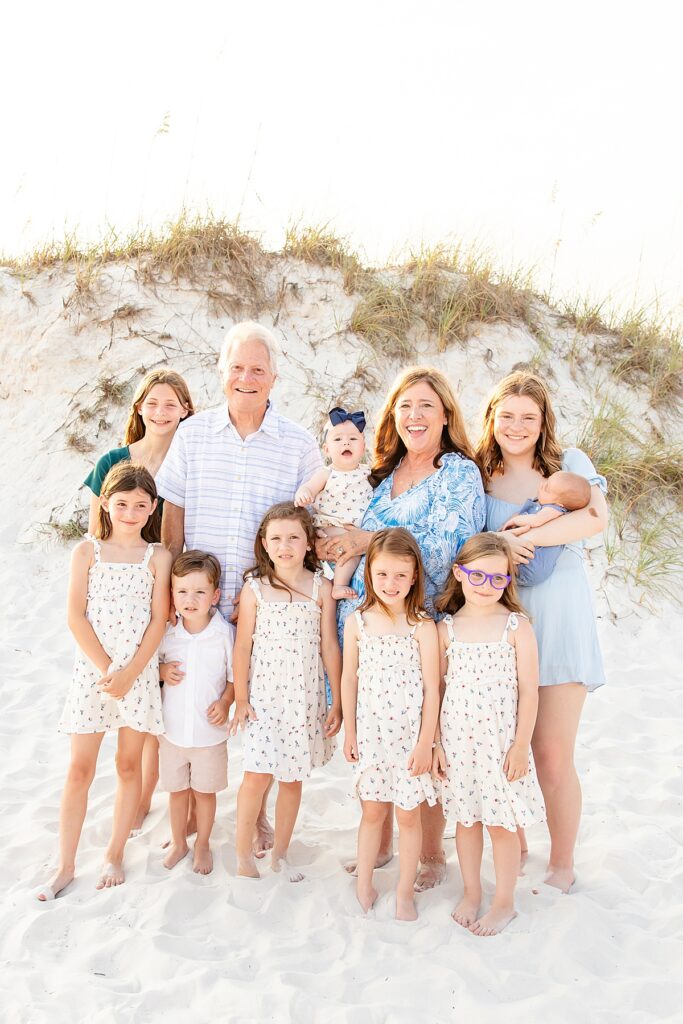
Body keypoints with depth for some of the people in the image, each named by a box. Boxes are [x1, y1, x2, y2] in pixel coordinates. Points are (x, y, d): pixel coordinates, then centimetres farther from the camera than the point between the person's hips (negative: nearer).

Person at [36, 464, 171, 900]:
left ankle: (115, 855, 26)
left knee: (129, 764, 10)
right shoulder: (87, 551, 0)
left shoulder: (158, 557, 0)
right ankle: (66, 865, 18)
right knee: (80, 769, 5)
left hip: (139, 672, 0)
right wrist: (105, 667, -12)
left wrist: (129, 672, -13)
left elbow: (159, 620, -5)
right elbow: (76, 616, -5)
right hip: (92, 670, 0)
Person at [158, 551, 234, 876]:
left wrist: (225, 701, -18)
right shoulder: (165, 633, -7)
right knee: (176, 790, 17)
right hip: (172, 729, 2)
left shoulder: (224, 633, -13)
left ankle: (203, 846, 36)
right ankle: (178, 843, 39)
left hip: (209, 731, -2)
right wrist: (162, 671, -12)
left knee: (205, 791, 15)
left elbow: (236, 676, -3)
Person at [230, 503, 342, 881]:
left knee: (293, 777, 11)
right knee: (257, 776, -5)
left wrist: (337, 702, 2)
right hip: (264, 696, -1)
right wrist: (241, 698, -2)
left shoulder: (321, 588, -1)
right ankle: (243, 856, 16)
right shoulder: (255, 588, -4)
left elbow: (330, 647, 1)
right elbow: (242, 646, -1)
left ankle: (279, 854, 28)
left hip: (305, 697, 2)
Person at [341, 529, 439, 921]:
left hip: (410, 734, -2)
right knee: (372, 811, 15)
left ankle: (405, 890, 28)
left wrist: (425, 742, -8)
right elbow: (349, 679, 4)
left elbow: (431, 689, -8)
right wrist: (349, 731, 5)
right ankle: (364, 884, 32)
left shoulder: (423, 627, -11)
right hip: (371, 733, 2)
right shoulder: (357, 622, -3)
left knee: (408, 814, 10)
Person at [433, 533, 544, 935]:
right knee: (466, 818, 16)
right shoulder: (446, 628, -1)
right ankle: (471, 894, 35)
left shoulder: (517, 626, -7)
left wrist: (521, 745, -9)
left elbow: (528, 691, -7)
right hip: (457, 741, 3)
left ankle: (505, 902, 28)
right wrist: (434, 743, 1)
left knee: (503, 823, 9)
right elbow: (436, 689, 3)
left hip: (501, 742, -2)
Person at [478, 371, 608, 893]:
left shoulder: (570, 462, 3)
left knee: (552, 755, 2)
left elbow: (596, 518, -15)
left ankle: (563, 866, 22)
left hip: (558, 623, -2)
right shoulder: (478, 475, 8)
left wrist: (522, 536, -20)